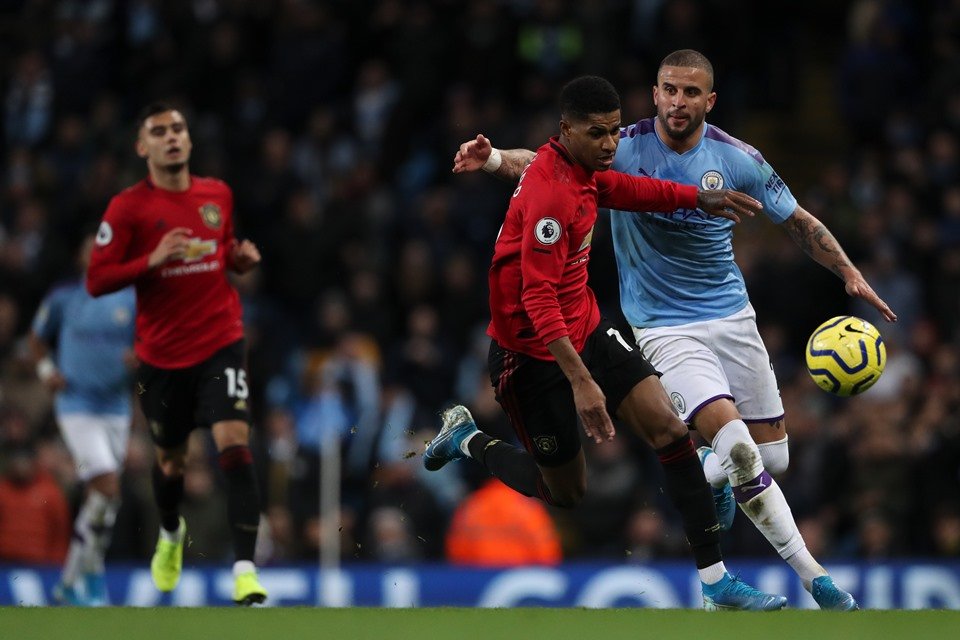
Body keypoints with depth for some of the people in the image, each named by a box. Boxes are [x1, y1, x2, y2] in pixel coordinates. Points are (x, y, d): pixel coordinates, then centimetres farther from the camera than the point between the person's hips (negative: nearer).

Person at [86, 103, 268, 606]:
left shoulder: (218, 195, 6)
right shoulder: (127, 207, -6)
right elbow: (96, 281, -9)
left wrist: (242, 258, 1)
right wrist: (152, 261, -23)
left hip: (220, 344, 1)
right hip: (162, 353, -1)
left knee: (235, 446, -18)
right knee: (171, 459, 15)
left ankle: (245, 570, -22)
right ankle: (170, 534, 49)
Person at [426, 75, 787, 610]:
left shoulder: (582, 169, 1)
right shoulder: (551, 195, -29)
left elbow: (622, 189, 25)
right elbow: (538, 299, -32)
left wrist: (700, 198, 15)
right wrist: (580, 381, -38)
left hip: (585, 327, 9)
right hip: (533, 352, -9)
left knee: (670, 429, -6)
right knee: (566, 493, 6)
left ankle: (715, 580, -5)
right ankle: (467, 439, 32)